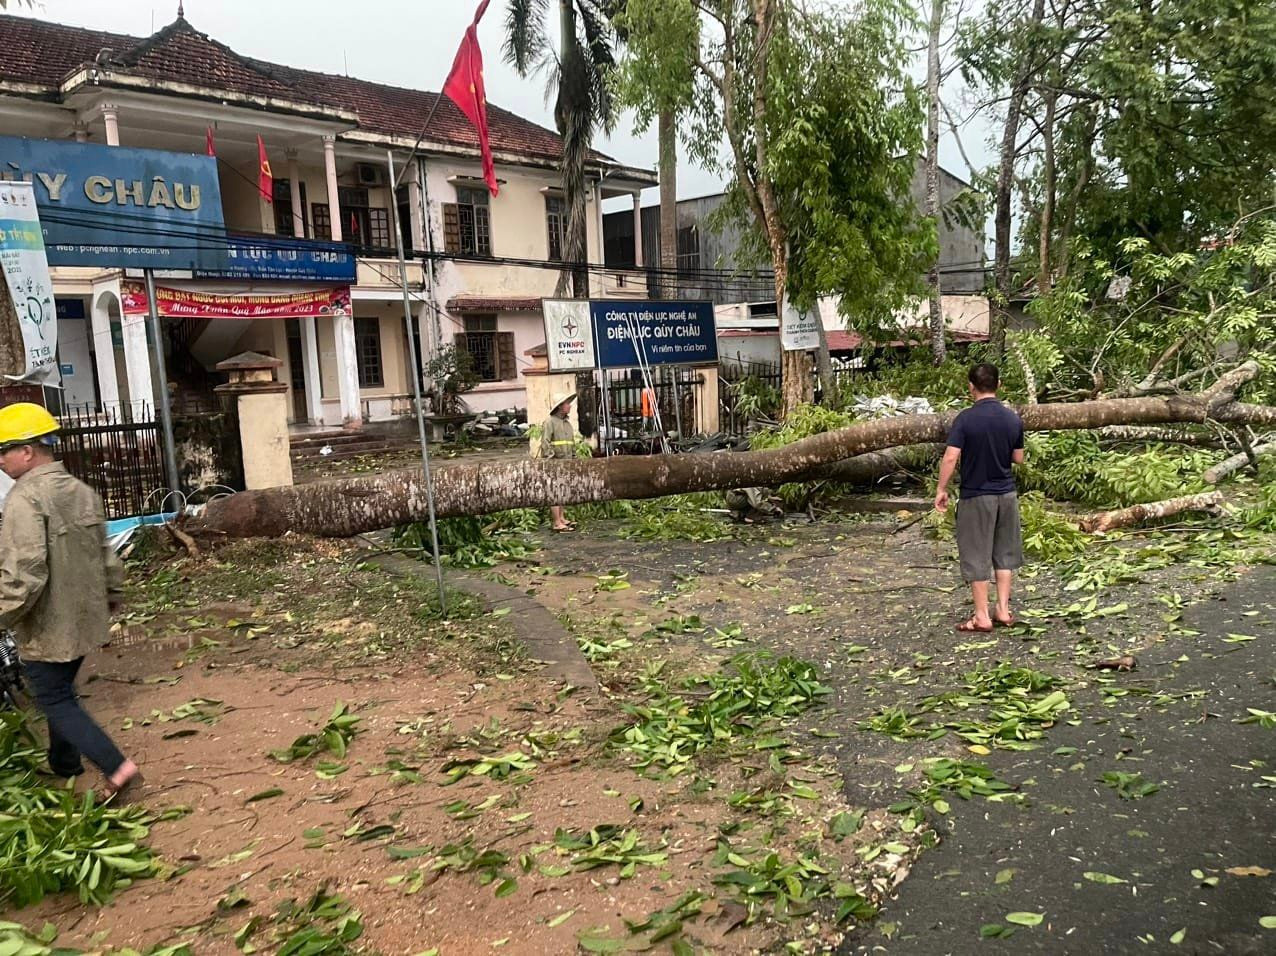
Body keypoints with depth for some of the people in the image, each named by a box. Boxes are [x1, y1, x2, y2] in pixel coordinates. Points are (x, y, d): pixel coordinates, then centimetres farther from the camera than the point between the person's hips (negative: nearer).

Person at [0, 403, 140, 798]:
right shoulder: (82, 491, 5)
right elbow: (107, 558, 11)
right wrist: (109, 601, 20)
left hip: (46, 625, -8)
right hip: (84, 618, 8)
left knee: (55, 702, 3)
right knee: (61, 692, 23)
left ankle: (117, 767, -5)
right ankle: (64, 764, 37)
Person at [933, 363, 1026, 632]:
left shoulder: (966, 419, -15)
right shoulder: (1013, 418, -1)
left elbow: (950, 458, -19)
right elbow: (1018, 458, 7)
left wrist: (941, 490, -9)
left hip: (976, 496, -4)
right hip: (1007, 493, 5)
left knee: (976, 556, 4)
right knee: (1005, 552, 16)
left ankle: (982, 617, 9)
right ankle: (1003, 610, 21)